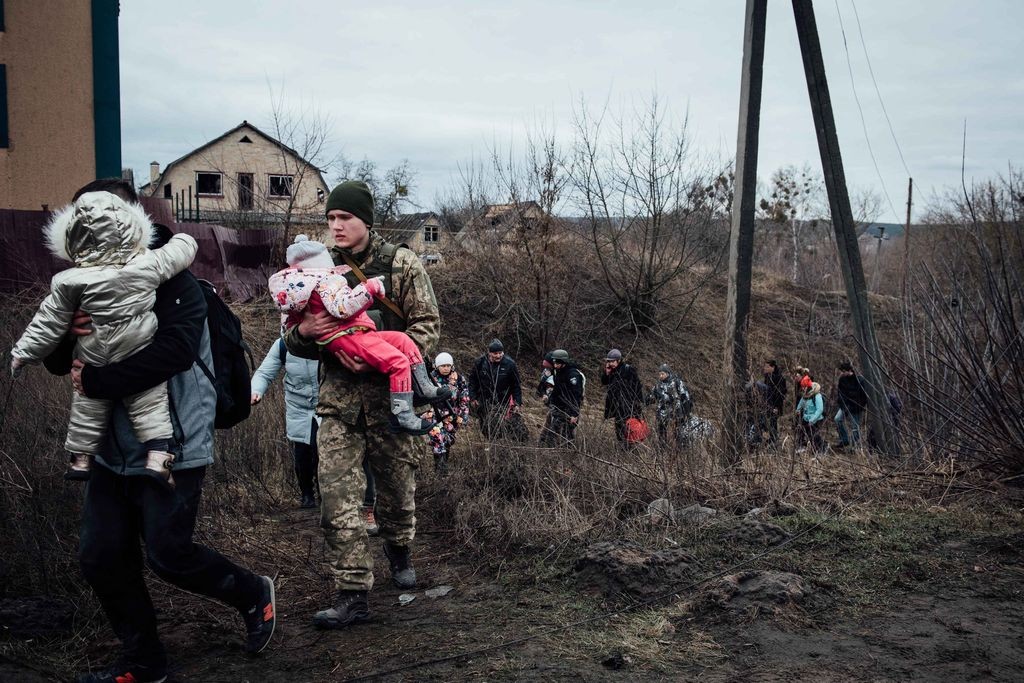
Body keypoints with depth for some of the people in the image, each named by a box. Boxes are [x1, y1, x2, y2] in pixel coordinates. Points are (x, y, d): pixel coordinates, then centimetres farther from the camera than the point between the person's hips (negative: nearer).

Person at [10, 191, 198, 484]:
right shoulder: (148, 264, -13)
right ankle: (158, 458, 0)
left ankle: (80, 458, 31)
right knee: (149, 404, 8)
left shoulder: (69, 281, -11)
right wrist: (181, 238, 26)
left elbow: (49, 322, -3)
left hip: (93, 355, 1)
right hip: (140, 355, -1)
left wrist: (24, 352, 10)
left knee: (88, 405, 19)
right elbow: (184, 248, 3)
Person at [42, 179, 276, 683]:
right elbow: (56, 362, 10)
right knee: (100, 557, 8)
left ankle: (254, 594, 25)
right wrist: (70, 334, -14)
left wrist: (96, 379, -24)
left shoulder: (170, 279, -12)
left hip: (172, 447, -7)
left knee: (168, 555, -4)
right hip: (114, 449, 7)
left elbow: (176, 349, -28)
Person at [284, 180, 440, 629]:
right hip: (338, 398, 2)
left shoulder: (402, 264, -2)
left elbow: (428, 325, -5)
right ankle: (352, 595, 1)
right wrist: (302, 331, -14)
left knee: (396, 489, 12)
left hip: (392, 395, -2)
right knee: (337, 499, -6)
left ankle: (399, 551, 43)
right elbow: (295, 343, 11)